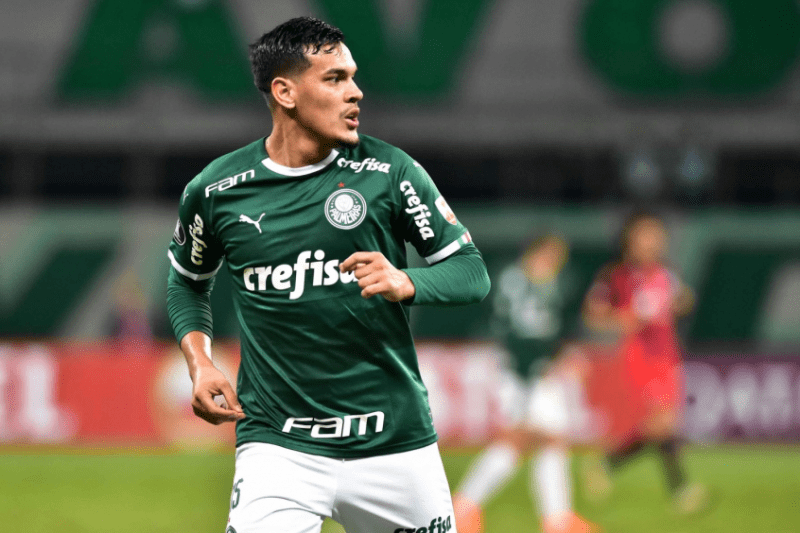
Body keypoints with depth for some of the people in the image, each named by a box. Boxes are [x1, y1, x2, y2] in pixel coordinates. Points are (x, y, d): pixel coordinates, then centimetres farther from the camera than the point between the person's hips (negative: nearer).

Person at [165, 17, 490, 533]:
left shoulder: (389, 172, -2)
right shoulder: (215, 191, 1)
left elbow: (472, 272, 1)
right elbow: (188, 282, 19)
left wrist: (404, 284, -20)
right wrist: (200, 363, 2)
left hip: (396, 445, 1)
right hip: (278, 446, -1)